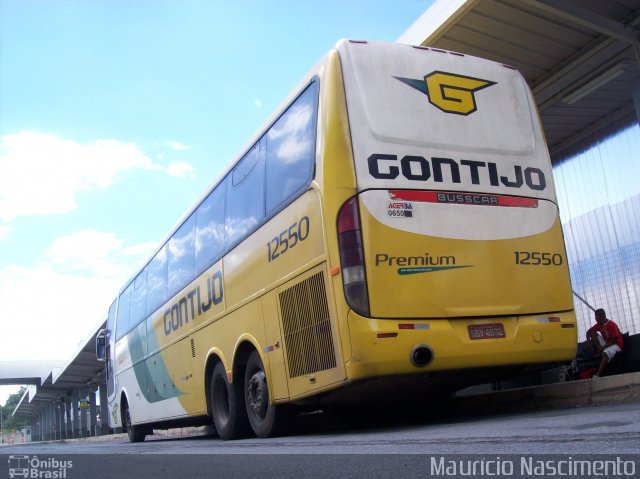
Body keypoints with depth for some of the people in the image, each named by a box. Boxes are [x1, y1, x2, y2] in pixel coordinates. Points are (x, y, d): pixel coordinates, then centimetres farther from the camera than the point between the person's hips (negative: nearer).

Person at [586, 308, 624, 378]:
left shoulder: (612, 325, -20)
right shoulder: (599, 324, 2)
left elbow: (614, 340, -24)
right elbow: (589, 331, 9)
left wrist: (603, 347, -28)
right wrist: (588, 340, -12)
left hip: (616, 344, -8)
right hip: (605, 343, 8)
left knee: (606, 353, -40)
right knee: (593, 333, -5)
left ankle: (597, 375, -55)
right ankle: (599, 352, -12)